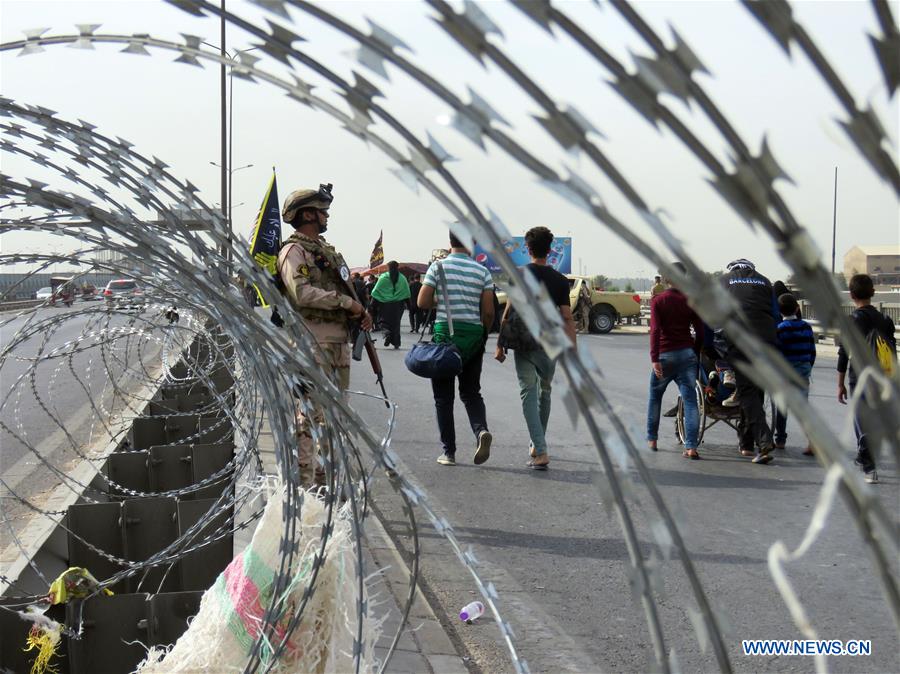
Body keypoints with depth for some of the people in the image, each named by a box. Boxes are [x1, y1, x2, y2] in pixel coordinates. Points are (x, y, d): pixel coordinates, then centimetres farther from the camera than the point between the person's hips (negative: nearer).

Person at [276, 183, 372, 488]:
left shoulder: (326, 249, 21)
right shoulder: (294, 251, -8)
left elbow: (342, 287, 27)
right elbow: (302, 293, -22)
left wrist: (360, 311, 7)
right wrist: (346, 302, -18)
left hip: (339, 338, 9)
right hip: (312, 340, -9)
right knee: (311, 411, -10)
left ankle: (326, 471, 23)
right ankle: (303, 478, -8)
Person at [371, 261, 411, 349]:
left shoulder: (383, 277, -4)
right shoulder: (402, 279, 3)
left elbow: (376, 292, -6)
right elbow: (407, 293, 5)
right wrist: (408, 304, 12)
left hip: (385, 303, -2)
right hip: (398, 304, 2)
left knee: (383, 320, 9)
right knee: (396, 323, 11)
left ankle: (386, 331, -23)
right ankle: (396, 343, 10)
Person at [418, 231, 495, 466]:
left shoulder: (438, 266, -4)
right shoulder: (482, 271, 1)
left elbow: (422, 302, -7)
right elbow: (488, 311, -1)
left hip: (445, 333, -2)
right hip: (474, 333, 2)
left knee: (444, 396, 6)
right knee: (471, 392, 15)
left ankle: (449, 452, 5)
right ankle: (481, 430, -11)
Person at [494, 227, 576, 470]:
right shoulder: (560, 280, 2)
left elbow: (508, 312, -6)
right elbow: (567, 318, -1)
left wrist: (500, 344, 0)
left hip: (523, 343, -2)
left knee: (529, 394, -2)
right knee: (544, 393, 19)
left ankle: (540, 452, -14)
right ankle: (537, 446, 31)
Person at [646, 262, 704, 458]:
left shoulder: (658, 301, -3)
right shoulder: (690, 301, 5)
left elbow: (655, 330, -12)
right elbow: (700, 332, 3)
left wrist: (654, 359, -15)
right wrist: (695, 354, 14)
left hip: (665, 354, -2)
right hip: (687, 354, 2)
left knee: (655, 396, 18)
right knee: (690, 399, -1)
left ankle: (651, 439, 25)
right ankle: (691, 447, -9)